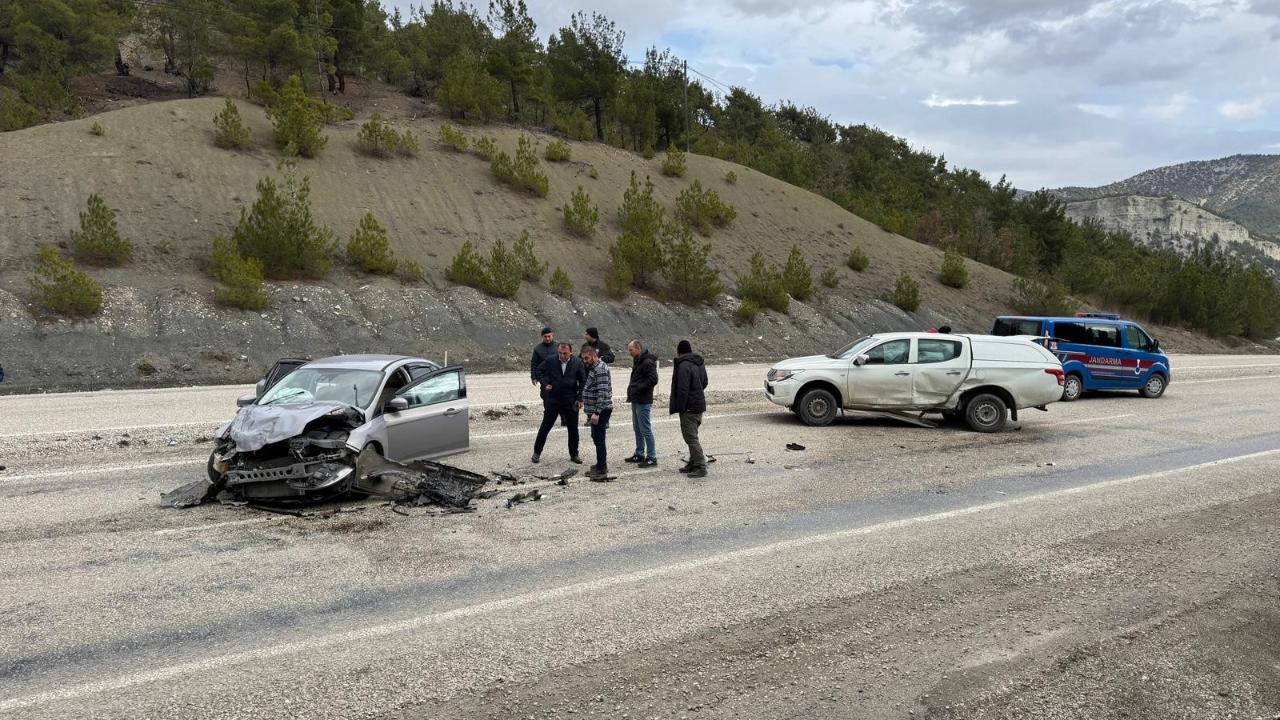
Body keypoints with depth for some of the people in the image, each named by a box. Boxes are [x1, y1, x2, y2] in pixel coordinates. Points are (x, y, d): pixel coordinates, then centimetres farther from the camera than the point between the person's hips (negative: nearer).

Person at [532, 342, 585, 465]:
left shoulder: (577, 363, -5)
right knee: (545, 427, 6)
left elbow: (583, 381, 1)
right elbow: (539, 372, 7)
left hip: (570, 401, 1)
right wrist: (545, 383, -10)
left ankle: (574, 454, 22)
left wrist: (580, 398, -4)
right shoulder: (550, 361, -7)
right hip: (552, 400, -1)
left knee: (573, 429, 8)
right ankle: (537, 452, 19)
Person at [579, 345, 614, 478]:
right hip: (596, 410, 10)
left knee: (599, 438, -5)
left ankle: (601, 469, 1)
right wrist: (591, 411, 23)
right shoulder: (594, 368, 15)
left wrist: (596, 412, -26)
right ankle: (601, 464, 27)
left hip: (601, 410, -10)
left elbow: (602, 393, -24)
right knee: (596, 437, 17)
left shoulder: (600, 369, -18)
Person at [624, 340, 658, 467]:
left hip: (643, 402, -10)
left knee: (646, 430, -7)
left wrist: (638, 389, -20)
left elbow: (653, 380, -23)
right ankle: (639, 454, 27)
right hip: (636, 401, 10)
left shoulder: (648, 362, -16)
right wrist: (632, 388, 10)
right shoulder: (638, 361, 16)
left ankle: (651, 458, -1)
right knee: (637, 429, 17)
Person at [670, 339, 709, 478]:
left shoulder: (683, 365, -18)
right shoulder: (699, 363, 13)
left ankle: (700, 467, -9)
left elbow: (683, 389, -22)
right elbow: (704, 383, 23)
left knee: (691, 437, -7)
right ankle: (693, 464, 26)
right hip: (699, 405, 10)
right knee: (692, 436, 19)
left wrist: (680, 408, -18)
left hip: (689, 408, -10)